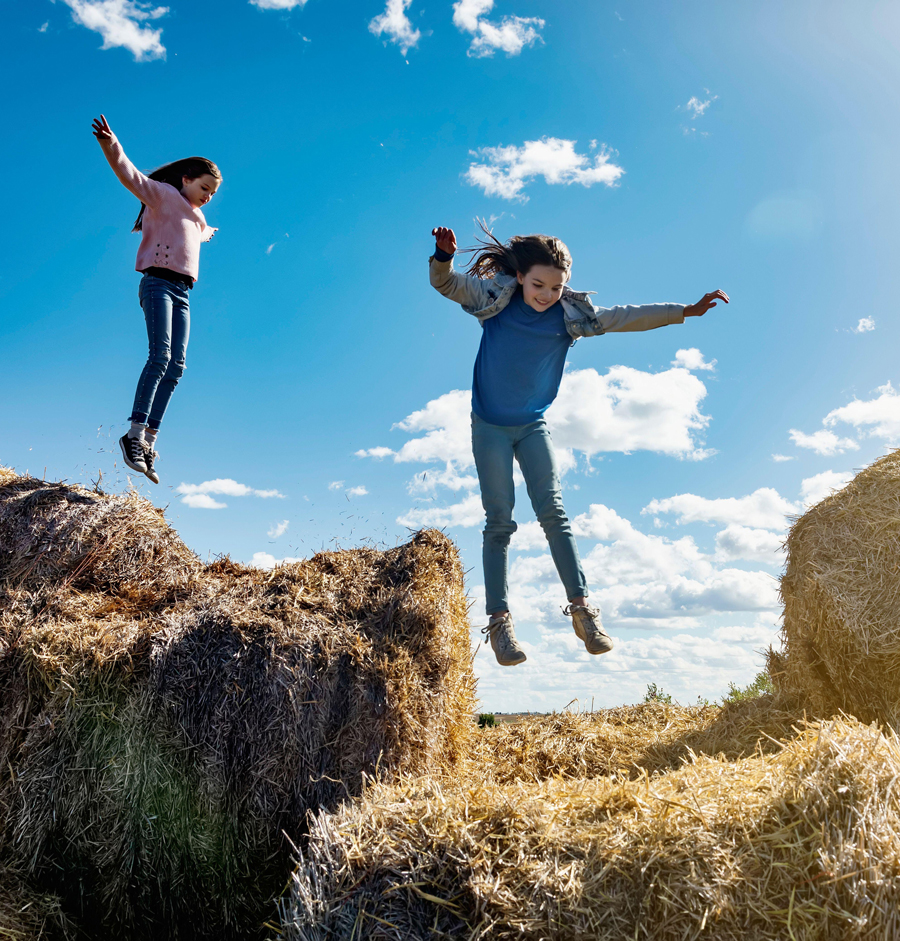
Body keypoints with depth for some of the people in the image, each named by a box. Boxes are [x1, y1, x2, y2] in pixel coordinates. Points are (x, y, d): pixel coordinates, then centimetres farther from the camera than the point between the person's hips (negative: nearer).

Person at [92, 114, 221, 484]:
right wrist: (110, 144, -30)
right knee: (160, 354, -24)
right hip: (159, 283, -7)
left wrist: (207, 234, 76)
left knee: (175, 365, -8)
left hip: (182, 294, 7)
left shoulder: (197, 219, 29)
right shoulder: (164, 195, 7)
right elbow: (132, 176, -11)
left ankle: (149, 439, -12)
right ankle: (135, 433, -28)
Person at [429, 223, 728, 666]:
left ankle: (581, 606, -2)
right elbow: (446, 283, -8)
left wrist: (686, 311, -10)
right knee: (499, 521, -3)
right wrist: (444, 256, -31)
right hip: (489, 426, -2)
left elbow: (627, 317, -4)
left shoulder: (572, 314, -4)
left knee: (553, 513, -5)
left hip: (533, 426, 2)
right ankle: (499, 618, 1)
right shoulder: (495, 297, -7)